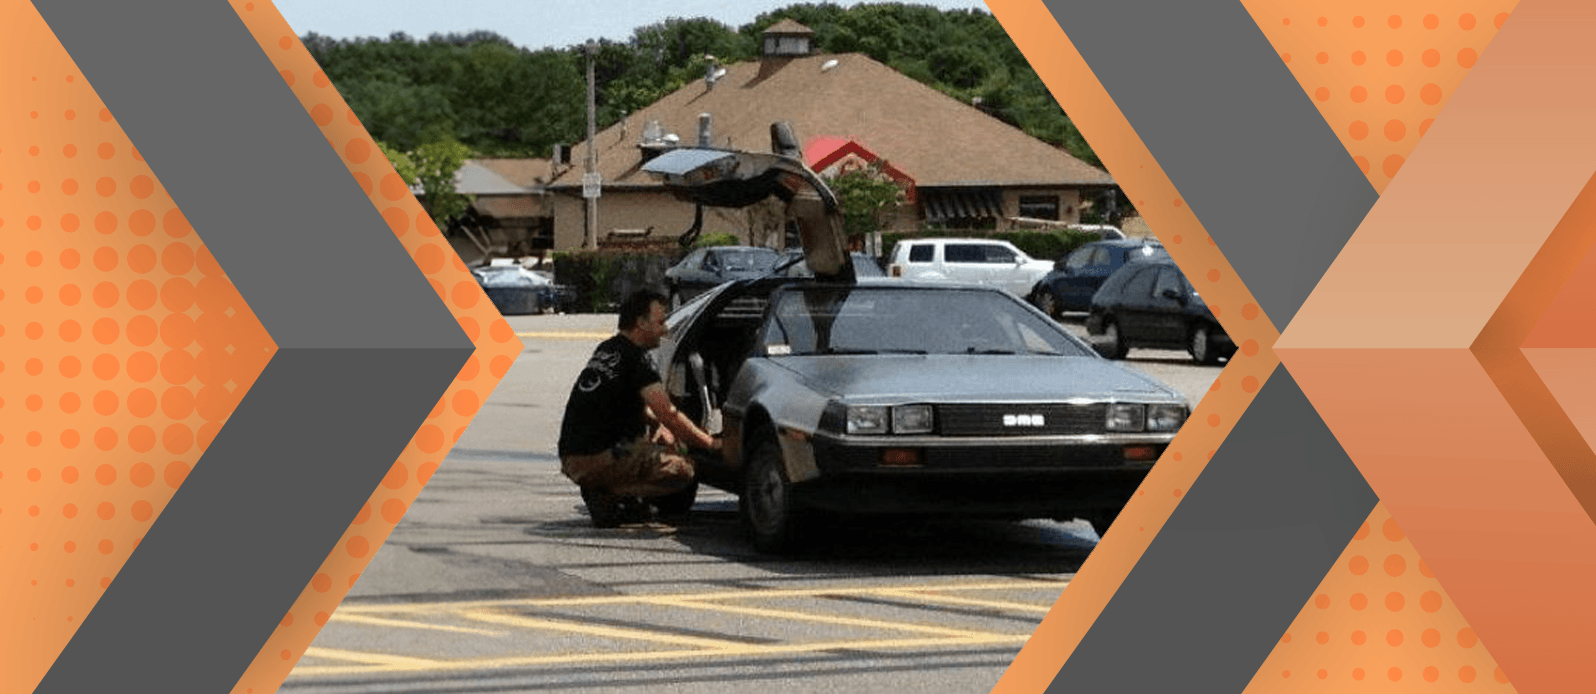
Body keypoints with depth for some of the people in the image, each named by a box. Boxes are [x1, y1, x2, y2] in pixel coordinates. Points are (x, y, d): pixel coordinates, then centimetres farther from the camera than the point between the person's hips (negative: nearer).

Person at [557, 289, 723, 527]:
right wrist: (711, 443, -4)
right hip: (595, 460, -9)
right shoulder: (635, 358, -11)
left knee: (664, 438, 25)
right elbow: (669, 414, -14)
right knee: (682, 469, -11)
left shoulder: (606, 350, 17)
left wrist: (659, 421, 16)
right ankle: (606, 496, -11)